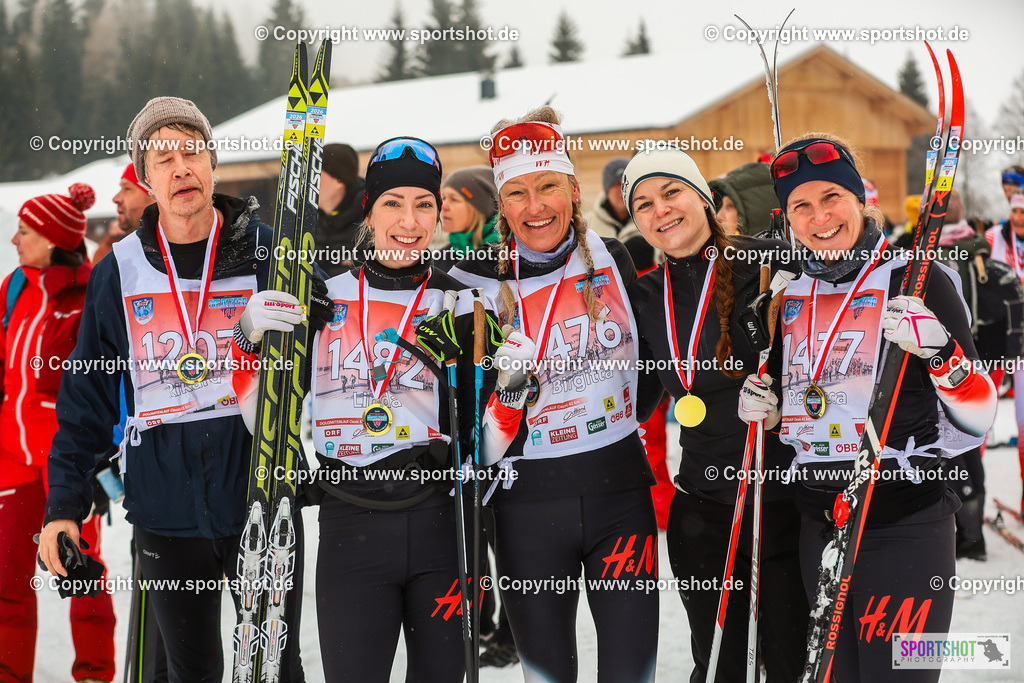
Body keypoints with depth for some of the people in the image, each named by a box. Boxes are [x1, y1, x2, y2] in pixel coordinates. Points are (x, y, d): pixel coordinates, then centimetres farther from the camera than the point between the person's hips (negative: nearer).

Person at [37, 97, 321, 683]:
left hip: (261, 499, -1)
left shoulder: (267, 249, -2)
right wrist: (65, 503, 3)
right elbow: (88, 394, 8)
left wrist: (269, 329, -21)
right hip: (167, 512, 2)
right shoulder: (120, 271, 3)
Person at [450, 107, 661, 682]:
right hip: (528, 501, -1)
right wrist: (508, 392, -20)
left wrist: (625, 417, 7)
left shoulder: (613, 259, 3)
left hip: (621, 490, 1)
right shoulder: (477, 282, -4)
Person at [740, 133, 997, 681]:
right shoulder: (792, 297, 10)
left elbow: (972, 424, -9)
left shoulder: (915, 282, -7)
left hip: (906, 527, -5)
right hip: (819, 527, 6)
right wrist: (767, 408, 2)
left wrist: (939, 352, -25)